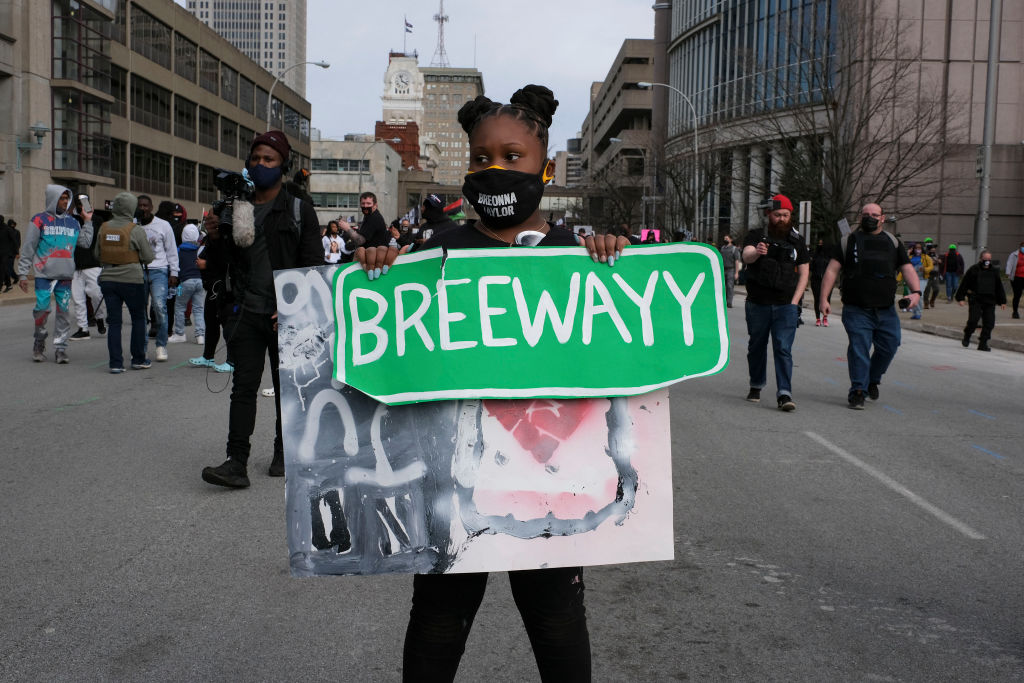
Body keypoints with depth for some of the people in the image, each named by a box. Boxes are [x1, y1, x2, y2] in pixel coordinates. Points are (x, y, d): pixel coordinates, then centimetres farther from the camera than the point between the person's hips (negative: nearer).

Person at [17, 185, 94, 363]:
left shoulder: (73, 222, 15)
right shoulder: (39, 220, 3)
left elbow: (85, 242, 9)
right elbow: (27, 248, 1)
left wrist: (88, 221, 9)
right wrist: (23, 273, -3)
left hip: (65, 275, 3)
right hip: (44, 274, -3)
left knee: (64, 311, 0)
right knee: (42, 308, -9)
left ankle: (60, 347, 7)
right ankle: (39, 340, 13)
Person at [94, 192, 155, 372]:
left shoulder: (103, 228, 3)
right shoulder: (136, 230, -12)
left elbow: (96, 254, 10)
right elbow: (148, 257, -8)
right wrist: (149, 245, 12)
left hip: (108, 279, 4)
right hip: (132, 280, -4)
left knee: (114, 322, 7)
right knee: (138, 319, 12)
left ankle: (115, 363, 4)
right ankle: (138, 359, 17)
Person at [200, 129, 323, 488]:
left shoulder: (300, 210, 1)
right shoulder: (237, 209, 12)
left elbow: (313, 267, -4)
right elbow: (225, 262, 20)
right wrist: (215, 237, -1)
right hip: (247, 312, 2)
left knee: (286, 387, 8)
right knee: (244, 386, -4)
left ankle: (283, 454, 22)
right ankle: (237, 461, -6)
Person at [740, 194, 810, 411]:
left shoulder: (797, 241, 9)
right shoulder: (756, 236, 1)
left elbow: (803, 273, 12)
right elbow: (746, 256, -20)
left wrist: (794, 301, 1)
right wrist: (756, 252, -44)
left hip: (786, 306, 0)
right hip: (758, 304, 0)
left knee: (783, 349, -9)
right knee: (757, 346, 12)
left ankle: (784, 394, -14)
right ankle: (756, 386, 30)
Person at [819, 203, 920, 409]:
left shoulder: (893, 242, 14)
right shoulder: (849, 241, 7)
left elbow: (907, 269, 10)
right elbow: (831, 271, 2)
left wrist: (916, 291, -9)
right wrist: (824, 299, -8)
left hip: (886, 311, 3)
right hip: (857, 311, -3)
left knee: (889, 346, 4)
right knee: (859, 349, -9)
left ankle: (872, 380, 28)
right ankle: (858, 391, -1)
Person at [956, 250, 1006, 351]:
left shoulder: (994, 272, 13)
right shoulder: (973, 270, 0)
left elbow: (999, 288, 19)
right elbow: (964, 284, 1)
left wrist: (1002, 301, 18)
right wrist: (960, 298, -3)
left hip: (990, 302, 4)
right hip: (975, 300, -4)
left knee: (989, 323, -1)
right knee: (973, 320, -12)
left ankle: (983, 344, 7)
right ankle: (966, 337, 14)